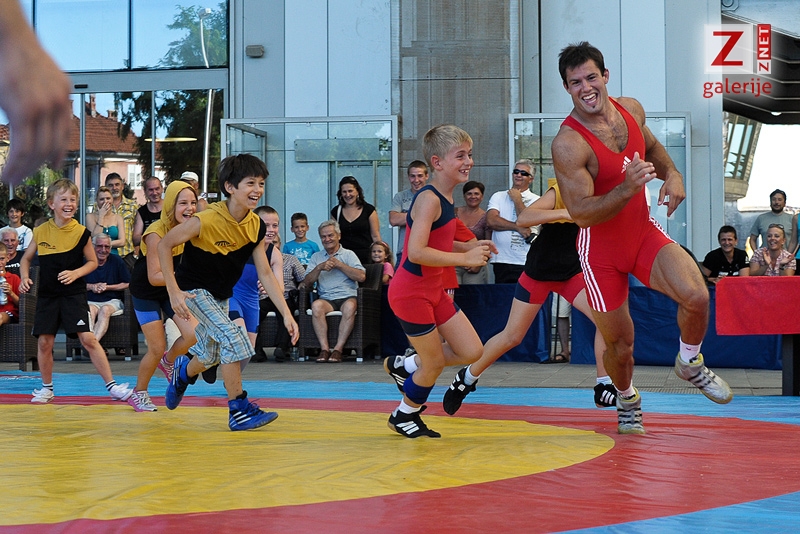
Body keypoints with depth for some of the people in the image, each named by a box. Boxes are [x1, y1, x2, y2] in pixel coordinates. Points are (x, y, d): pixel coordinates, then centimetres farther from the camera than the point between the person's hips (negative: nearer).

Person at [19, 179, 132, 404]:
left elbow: (92, 262, 4)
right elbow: (26, 258, 13)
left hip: (73, 294, -3)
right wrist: (25, 278, -4)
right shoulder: (40, 232, -1)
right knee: (44, 342, 4)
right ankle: (46, 388, 23)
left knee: (88, 338, -11)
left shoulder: (81, 233, -6)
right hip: (47, 294, 3)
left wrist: (75, 273, -13)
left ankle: (112, 386, -7)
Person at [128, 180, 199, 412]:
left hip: (172, 289, 5)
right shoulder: (156, 234, -28)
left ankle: (168, 361, 20)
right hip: (146, 294, -5)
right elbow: (154, 277, -29)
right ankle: (138, 394, 19)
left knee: (193, 334, -12)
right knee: (157, 349, -5)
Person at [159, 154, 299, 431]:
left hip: (221, 294, 7)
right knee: (233, 338, -24)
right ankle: (238, 410, -15)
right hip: (194, 290, -7)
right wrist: (174, 292, -21)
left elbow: (265, 273, -6)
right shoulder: (206, 220, -28)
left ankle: (183, 372, 54)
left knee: (211, 356, 18)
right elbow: (164, 245, -19)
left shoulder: (256, 226, -11)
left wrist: (286, 313, -14)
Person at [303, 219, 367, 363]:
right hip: (326, 299, 2)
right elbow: (307, 283, 9)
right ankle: (324, 348, -32)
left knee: (350, 306, -36)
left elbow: (361, 277, -3)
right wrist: (319, 267, -6)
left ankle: (338, 349, -33)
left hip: (347, 297, -2)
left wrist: (339, 264, -4)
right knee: (316, 305, -33)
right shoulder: (316, 257, 21)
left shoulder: (348, 254, 13)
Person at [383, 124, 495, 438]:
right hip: (411, 292, -9)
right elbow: (417, 252, -30)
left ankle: (404, 366, 25)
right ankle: (404, 416, 28)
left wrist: (469, 246, 6)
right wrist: (465, 259, -26)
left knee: (472, 352, 7)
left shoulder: (446, 199, 7)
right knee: (435, 363, 3)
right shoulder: (429, 199, -21)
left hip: (433, 291, 9)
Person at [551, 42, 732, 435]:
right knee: (619, 343, 5)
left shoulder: (631, 109, -2)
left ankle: (690, 363, 10)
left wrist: (672, 174, 1)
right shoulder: (567, 143, -22)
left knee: (696, 296, -22)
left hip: (644, 233, 4)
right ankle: (627, 400, 39)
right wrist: (628, 188, -38)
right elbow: (580, 213, -24)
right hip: (601, 248, -4)